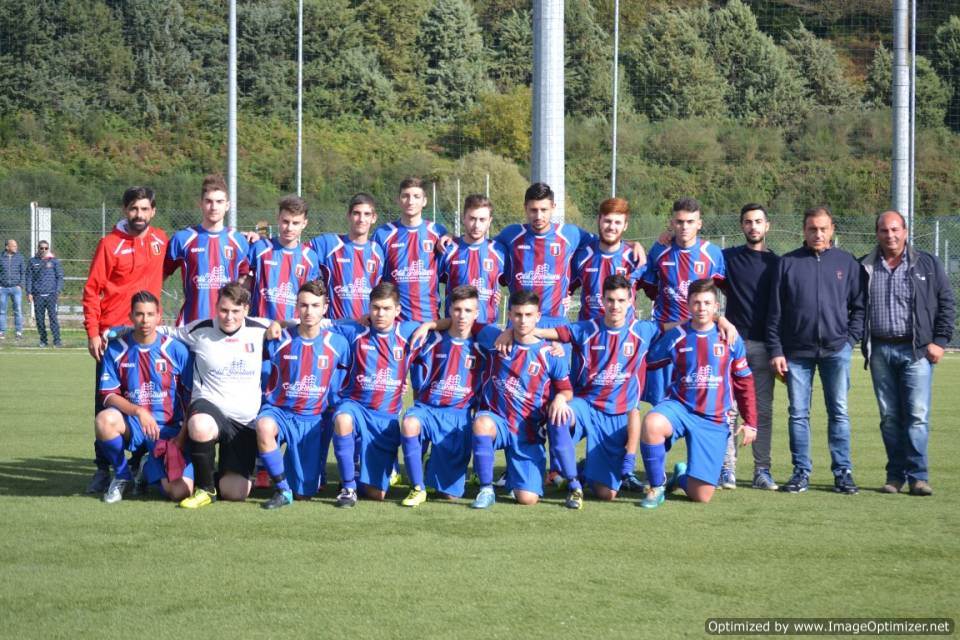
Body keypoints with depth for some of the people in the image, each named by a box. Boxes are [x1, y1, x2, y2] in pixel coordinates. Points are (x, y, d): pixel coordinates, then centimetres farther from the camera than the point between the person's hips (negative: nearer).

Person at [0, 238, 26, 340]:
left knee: (18, 311, -5)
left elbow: (23, 272, 8)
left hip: (16, 288, 0)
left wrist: (21, 285, -3)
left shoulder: (19, 258, 5)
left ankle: (19, 332, 0)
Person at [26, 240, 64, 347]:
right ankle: (43, 340, 12)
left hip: (51, 294, -2)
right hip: (38, 295, 2)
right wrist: (29, 292, 2)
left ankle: (57, 340, -12)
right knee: (39, 318, 3)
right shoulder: (33, 261, 10)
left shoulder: (54, 261, 7)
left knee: (53, 316, -10)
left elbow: (60, 277, 7)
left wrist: (58, 291, -3)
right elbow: (29, 277, 10)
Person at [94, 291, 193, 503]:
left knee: (180, 491, -22)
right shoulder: (116, 349, 0)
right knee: (104, 420, -35)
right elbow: (109, 396, -3)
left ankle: (150, 469, 18)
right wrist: (138, 411, -20)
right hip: (131, 425, 1)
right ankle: (122, 475, -4)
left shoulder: (175, 349, -5)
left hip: (169, 429, -1)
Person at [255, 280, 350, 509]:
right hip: (279, 411, -1)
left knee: (306, 492, -1)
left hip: (312, 420, 1)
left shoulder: (338, 344, -1)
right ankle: (283, 490, -23)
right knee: (264, 426, -39)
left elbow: (341, 386, 13)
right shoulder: (279, 340, -6)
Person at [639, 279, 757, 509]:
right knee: (652, 423, -38)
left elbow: (744, 382, 9)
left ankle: (682, 476, 34)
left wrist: (750, 422, 8)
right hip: (680, 406, 0)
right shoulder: (676, 337, -2)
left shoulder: (730, 339, 1)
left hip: (714, 421, 1)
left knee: (701, 496, -6)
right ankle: (657, 487, -15)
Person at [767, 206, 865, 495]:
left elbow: (860, 305, 10)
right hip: (797, 351, 0)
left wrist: (851, 338, -2)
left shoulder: (847, 263, 7)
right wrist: (775, 351, -2)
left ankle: (843, 472, 5)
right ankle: (801, 471, 10)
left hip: (836, 350, 0)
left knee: (839, 412, 0)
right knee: (798, 413, 3)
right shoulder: (788, 263, 5)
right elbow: (775, 311, 4)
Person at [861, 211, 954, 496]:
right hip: (880, 352, 2)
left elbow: (946, 304, 8)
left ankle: (918, 476, -7)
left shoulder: (927, 265, 6)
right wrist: (856, 340, 4)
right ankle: (895, 475, 11)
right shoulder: (864, 268, 9)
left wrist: (940, 341, 0)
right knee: (889, 417, 5)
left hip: (916, 351, -2)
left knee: (917, 415, -9)